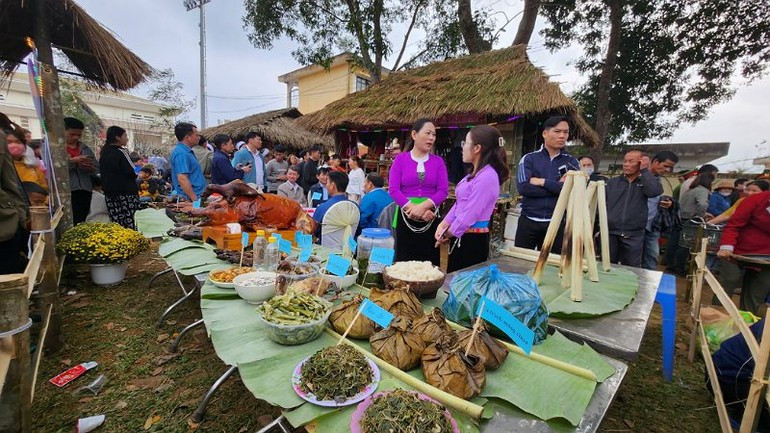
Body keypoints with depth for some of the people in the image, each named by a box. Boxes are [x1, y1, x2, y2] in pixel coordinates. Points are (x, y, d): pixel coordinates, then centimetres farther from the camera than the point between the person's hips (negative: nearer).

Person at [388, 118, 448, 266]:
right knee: (404, 260, 8)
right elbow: (393, 190, -6)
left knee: (429, 262, 7)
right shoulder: (400, 159, 1)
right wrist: (413, 208, -17)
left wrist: (423, 206, -19)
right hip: (406, 217, -1)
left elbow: (443, 191, -3)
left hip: (430, 219, 1)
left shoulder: (438, 161, 4)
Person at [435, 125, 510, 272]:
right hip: (463, 237, 9)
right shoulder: (476, 174, 13)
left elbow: (470, 214, -21)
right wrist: (443, 225, 0)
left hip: (473, 240, -9)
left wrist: (447, 234, -9)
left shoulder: (487, 176, -20)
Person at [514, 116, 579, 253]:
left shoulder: (572, 162, 6)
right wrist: (558, 187, -11)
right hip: (529, 221, -1)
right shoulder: (529, 159, 0)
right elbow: (523, 187, -15)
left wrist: (543, 182, -13)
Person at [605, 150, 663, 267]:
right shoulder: (613, 182, 8)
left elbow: (656, 191, -19)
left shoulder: (647, 183, 4)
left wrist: (644, 170, -9)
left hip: (634, 236, -1)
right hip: (610, 233, 1)